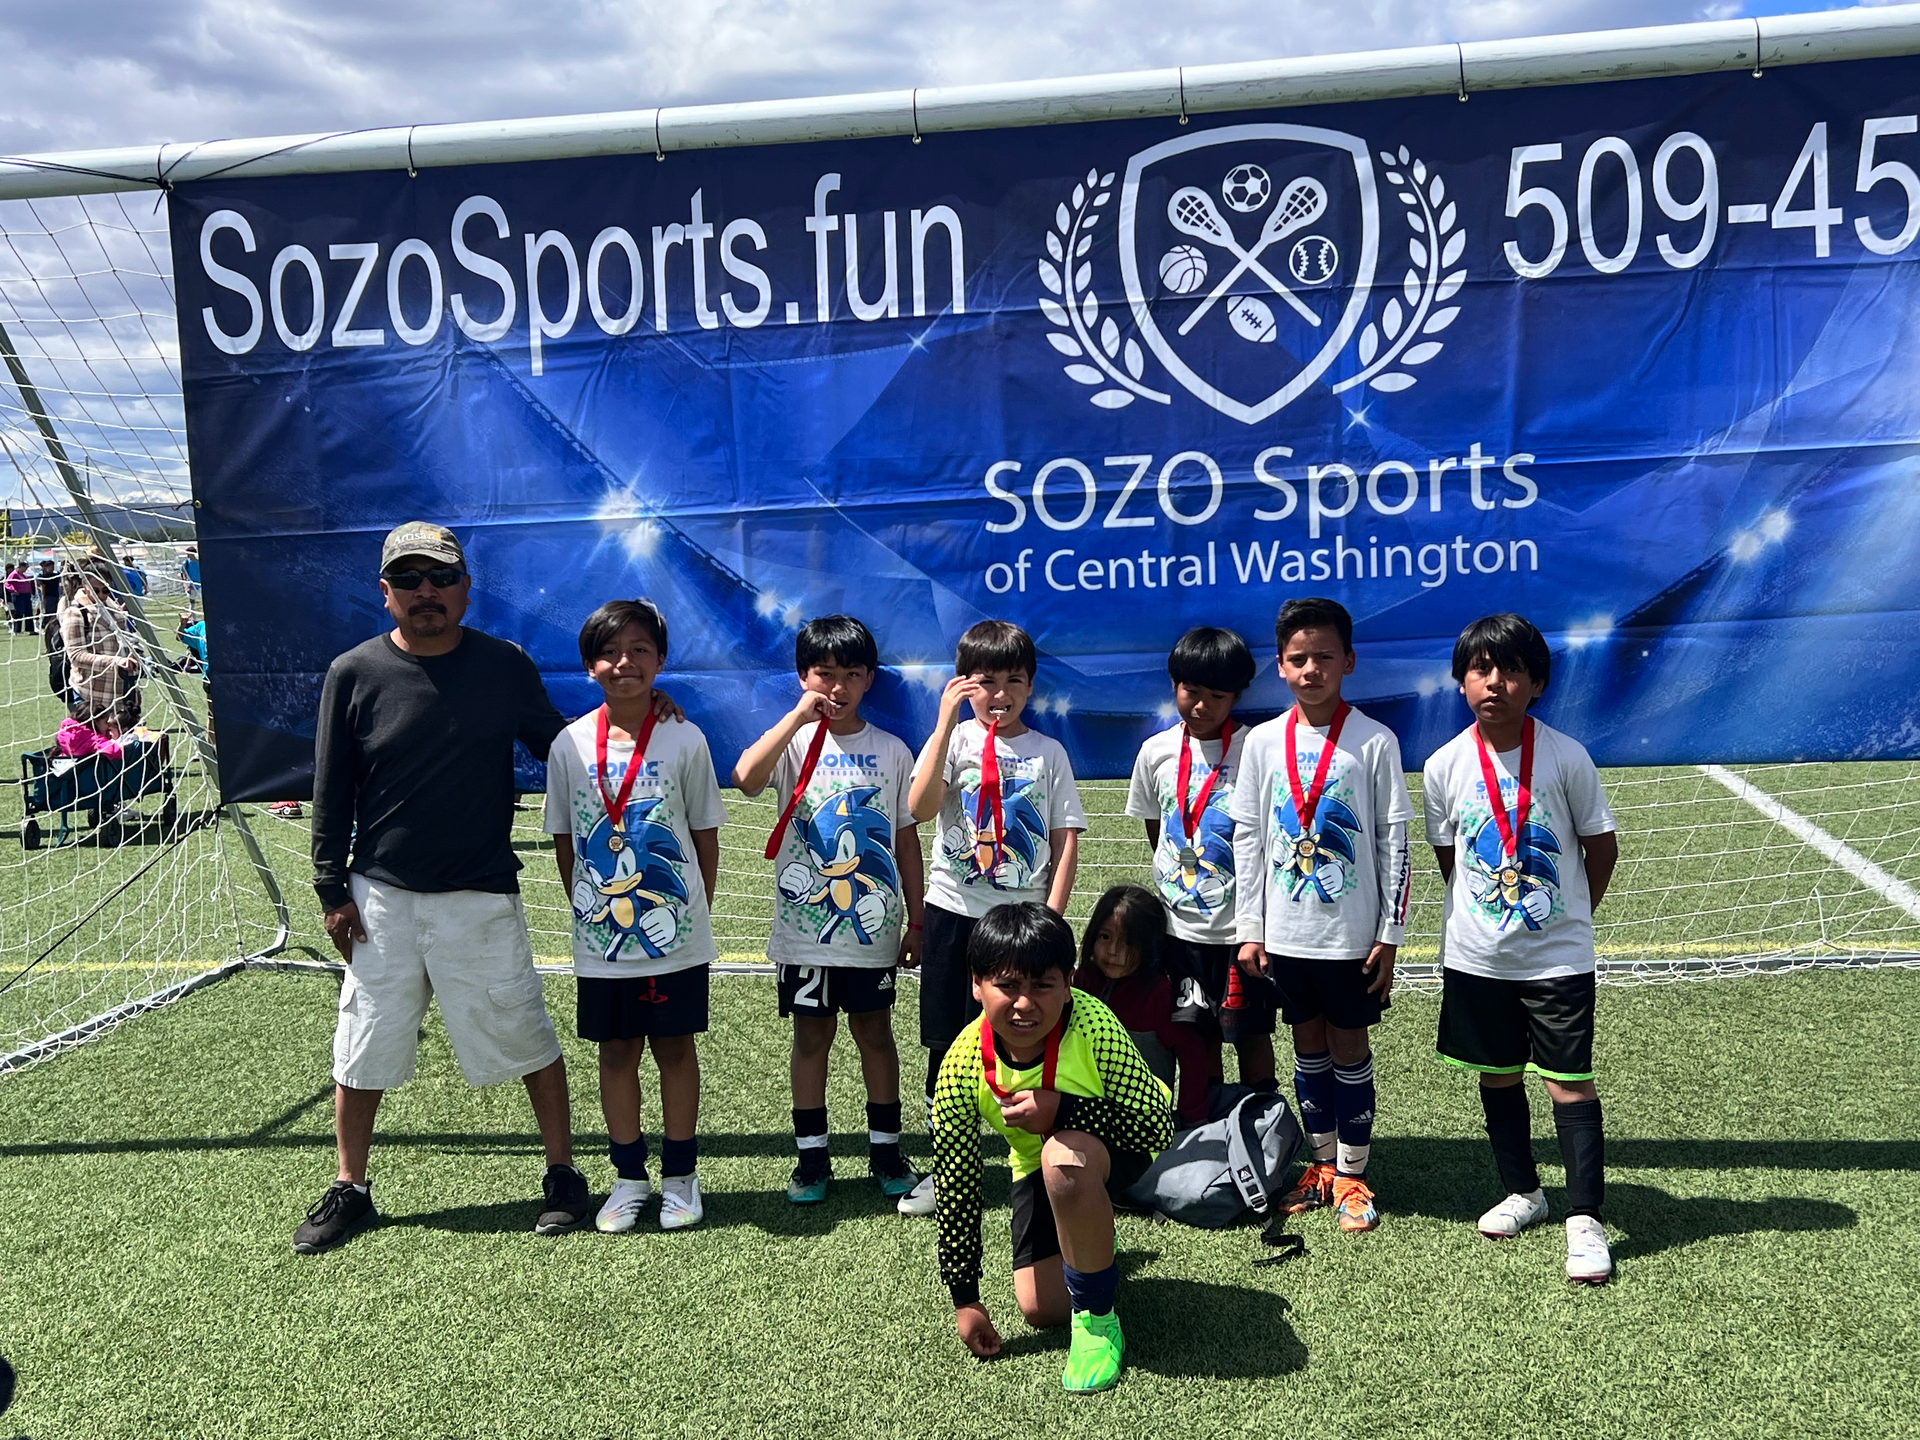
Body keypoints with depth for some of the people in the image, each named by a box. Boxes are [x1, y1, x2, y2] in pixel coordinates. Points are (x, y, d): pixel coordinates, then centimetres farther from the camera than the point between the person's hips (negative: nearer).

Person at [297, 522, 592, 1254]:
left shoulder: (506, 666, -1)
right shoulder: (353, 674, -2)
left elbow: (559, 746, 11)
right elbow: (331, 791, 4)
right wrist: (332, 890, 2)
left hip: (482, 897, -1)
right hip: (380, 897, 1)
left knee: (525, 1036, 5)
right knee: (364, 1048, 10)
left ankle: (563, 1175, 21)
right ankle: (350, 1191, 29)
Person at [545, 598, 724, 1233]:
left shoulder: (684, 740, -5)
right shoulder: (570, 744, -1)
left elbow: (705, 835, 1)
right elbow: (564, 840, 7)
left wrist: (696, 913, 1)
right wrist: (587, 908, 4)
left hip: (675, 934, -1)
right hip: (601, 938, 2)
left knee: (675, 1045, 9)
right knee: (616, 1049, 11)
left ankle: (680, 1175, 23)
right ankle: (629, 1177, 26)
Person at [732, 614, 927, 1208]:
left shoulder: (892, 750, 4)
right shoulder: (791, 742, -2)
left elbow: (906, 839, 7)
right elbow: (747, 778, -25)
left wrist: (916, 921, 6)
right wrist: (800, 715, -25)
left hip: (872, 925, 1)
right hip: (805, 924, -1)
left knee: (875, 1032, 10)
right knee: (811, 1035, 8)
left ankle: (886, 1152, 23)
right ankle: (811, 1157, 20)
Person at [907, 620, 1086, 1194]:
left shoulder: (1048, 752, 6)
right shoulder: (952, 740, 2)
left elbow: (1067, 840, 3)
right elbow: (920, 808, -16)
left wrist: (1051, 918, -7)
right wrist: (946, 722, -20)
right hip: (954, 911, 0)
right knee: (947, 1044, 6)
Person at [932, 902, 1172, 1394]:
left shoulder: (1091, 1025, -33)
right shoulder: (963, 1066, -25)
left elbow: (1158, 1125, -30)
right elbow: (955, 1183, -15)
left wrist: (1060, 1110, -41)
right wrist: (964, 1297, -11)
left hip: (1114, 1149, -4)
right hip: (1037, 1165, 4)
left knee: (1063, 1155, -37)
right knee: (1042, 1309, -4)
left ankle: (1098, 1317, -14)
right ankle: (1090, 1241, 32)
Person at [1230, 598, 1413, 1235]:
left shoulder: (1374, 741, -7)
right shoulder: (1263, 741, 1)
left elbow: (1393, 841, -5)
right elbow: (1247, 838, 5)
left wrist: (1390, 934, -7)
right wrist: (1250, 930, 3)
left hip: (1352, 934, -3)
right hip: (1286, 932, 3)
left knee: (1349, 1047, 6)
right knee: (1308, 1047, 14)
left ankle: (1351, 1175, 20)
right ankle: (1321, 1165, 28)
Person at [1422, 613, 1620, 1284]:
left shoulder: (1566, 756, -10)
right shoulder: (1445, 766, -5)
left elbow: (1602, 845, 1)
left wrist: (1570, 914, 7)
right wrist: (1488, 911, 7)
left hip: (1558, 957, -3)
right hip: (1475, 957, 3)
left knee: (1570, 1080, -2)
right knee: (1497, 1076, 14)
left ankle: (1585, 1219, 8)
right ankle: (1523, 1191, 33)